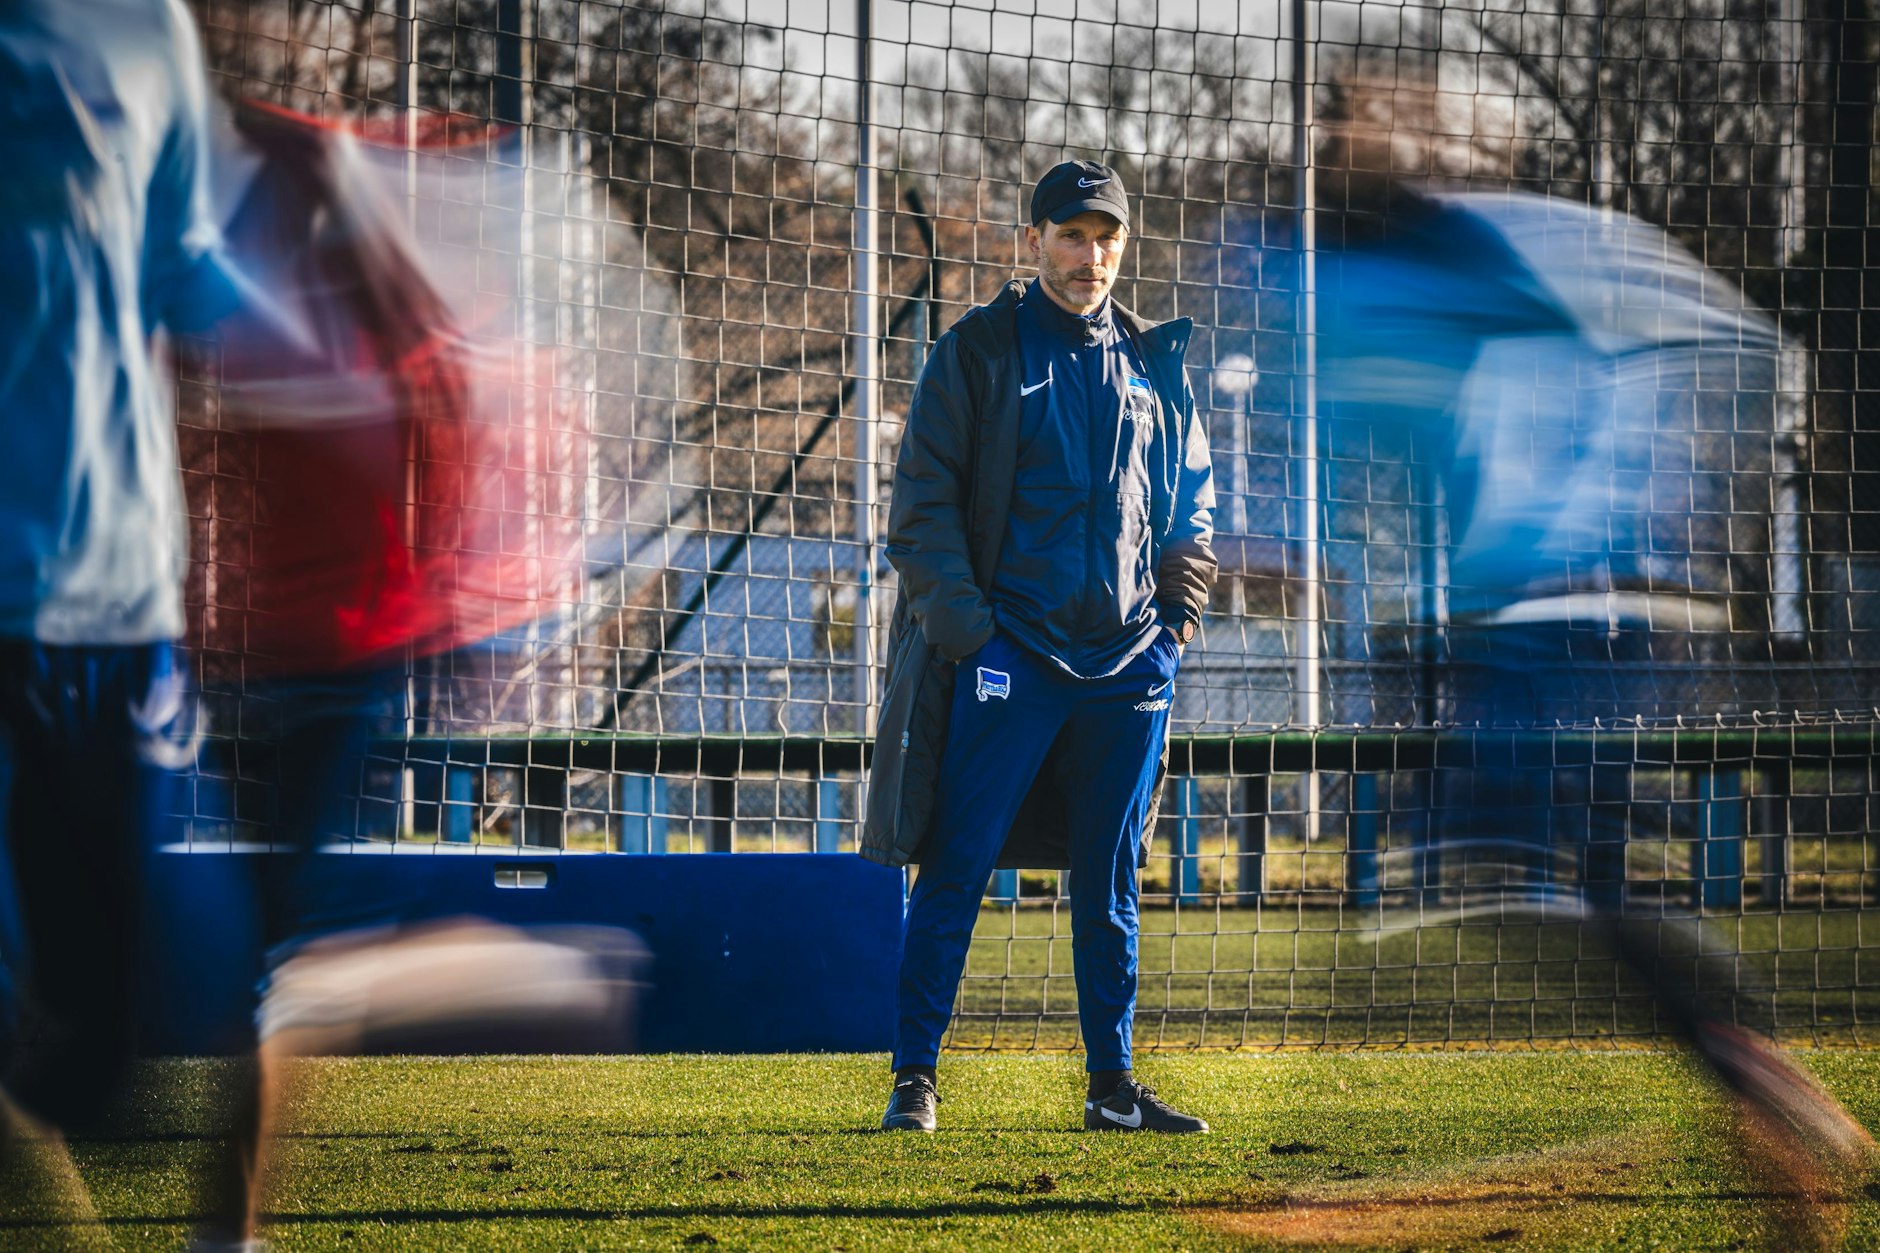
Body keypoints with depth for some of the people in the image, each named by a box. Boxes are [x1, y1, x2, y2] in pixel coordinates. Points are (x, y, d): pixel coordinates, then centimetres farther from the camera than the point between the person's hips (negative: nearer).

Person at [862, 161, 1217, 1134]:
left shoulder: (1153, 362, 13)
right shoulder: (979, 351, 1)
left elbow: (1192, 497, 22)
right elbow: (924, 498, -2)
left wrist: (1179, 608, 9)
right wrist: (962, 622, -12)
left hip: (1128, 658, 4)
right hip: (1008, 652, -4)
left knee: (1111, 882, 8)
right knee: (958, 868, -7)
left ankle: (1112, 1086, 13)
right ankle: (914, 1078, -3)